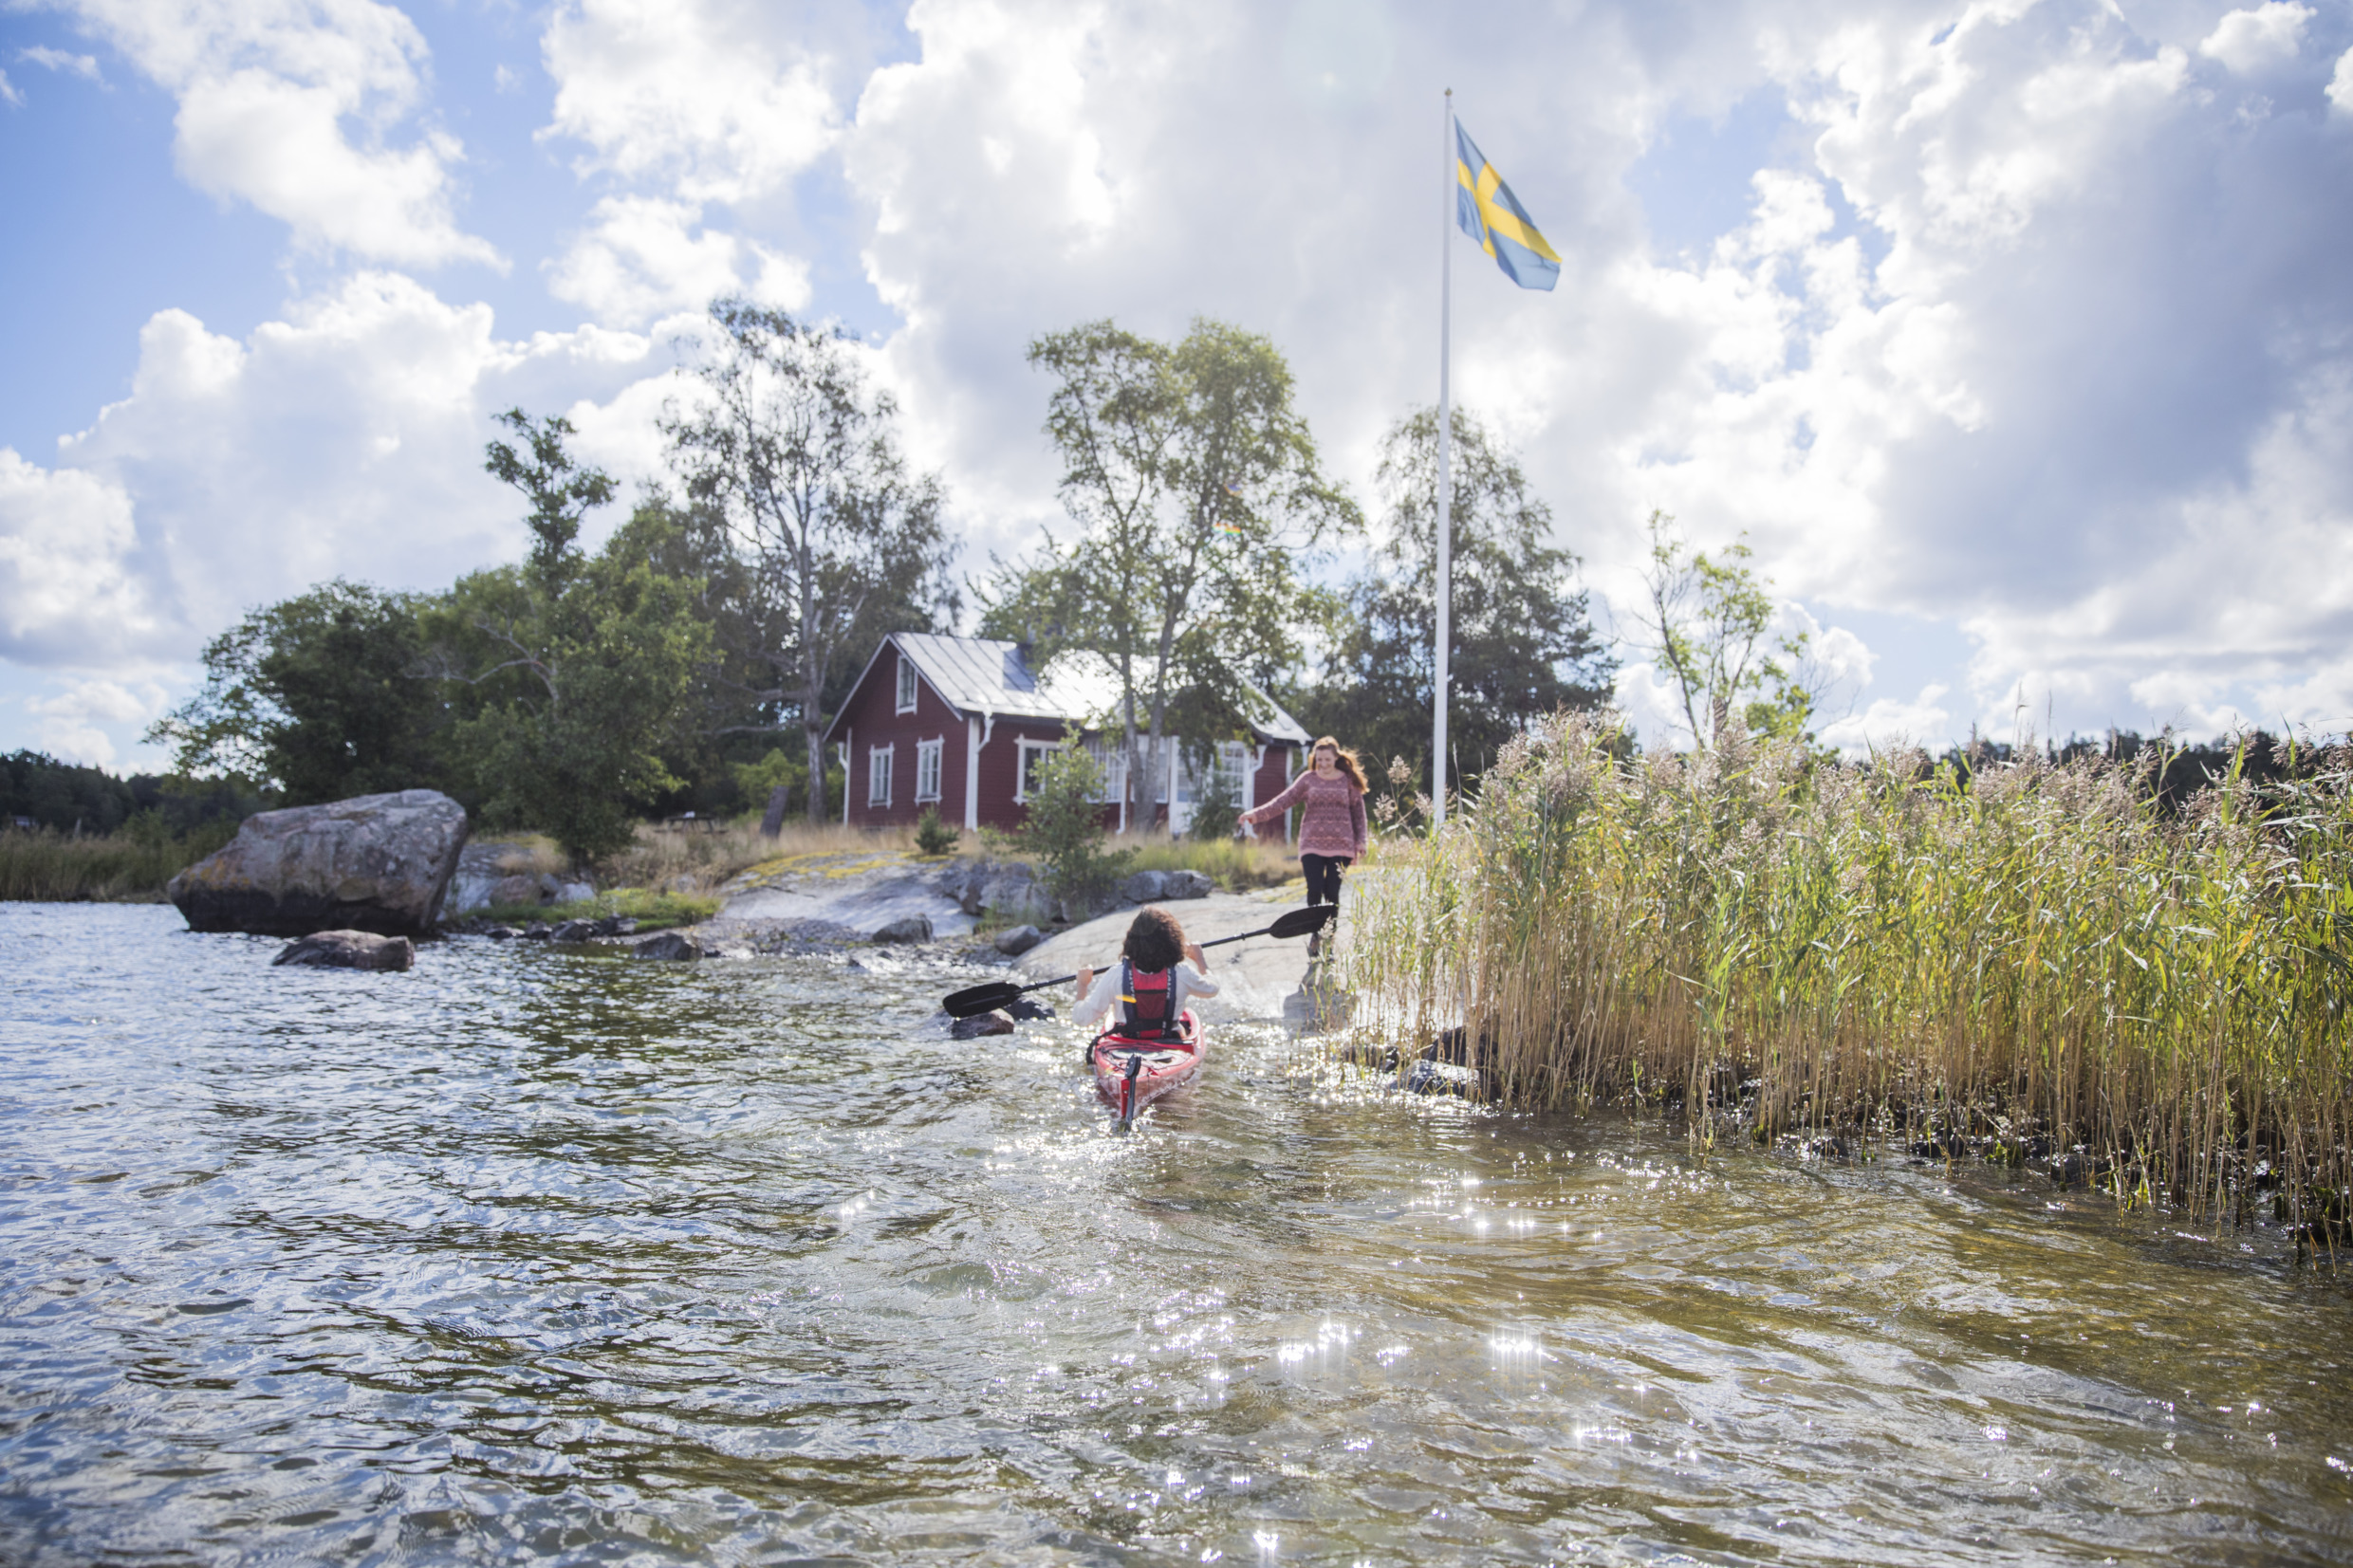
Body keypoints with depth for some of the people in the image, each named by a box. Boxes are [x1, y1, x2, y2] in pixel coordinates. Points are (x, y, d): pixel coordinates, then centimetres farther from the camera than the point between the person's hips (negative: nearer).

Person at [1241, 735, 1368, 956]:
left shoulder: (1348, 781, 5)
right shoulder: (1308, 779, 5)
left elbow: (1358, 811, 9)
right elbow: (1285, 800, -2)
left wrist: (1360, 842, 4)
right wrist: (1258, 814, -14)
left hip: (1340, 846, 0)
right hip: (1312, 845, 0)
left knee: (1332, 892, -3)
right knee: (1314, 890, -10)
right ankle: (1315, 935, 11)